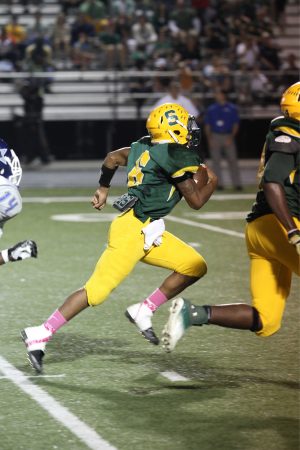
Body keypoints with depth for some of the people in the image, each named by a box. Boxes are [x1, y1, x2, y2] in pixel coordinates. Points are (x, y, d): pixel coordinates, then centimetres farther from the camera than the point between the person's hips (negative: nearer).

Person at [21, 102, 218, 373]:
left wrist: (103, 188, 40)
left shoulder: (147, 147, 11)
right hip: (133, 230, -10)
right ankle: (40, 335, -4)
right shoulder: (179, 157, -15)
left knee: (195, 267, 8)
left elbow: (113, 158, 25)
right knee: (97, 292, -9)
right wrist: (210, 183, 9)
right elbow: (196, 201, -11)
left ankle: (143, 312, 13)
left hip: (148, 232, 10)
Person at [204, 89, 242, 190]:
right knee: (216, 160, -1)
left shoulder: (232, 108, 5)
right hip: (215, 136, 2)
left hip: (228, 137, -2)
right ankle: (219, 183, 4)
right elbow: (207, 125, 10)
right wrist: (209, 139, -2)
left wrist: (231, 137, -8)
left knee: (232, 160, -5)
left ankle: (237, 183, -6)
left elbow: (236, 124, 4)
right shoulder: (211, 109, 11)